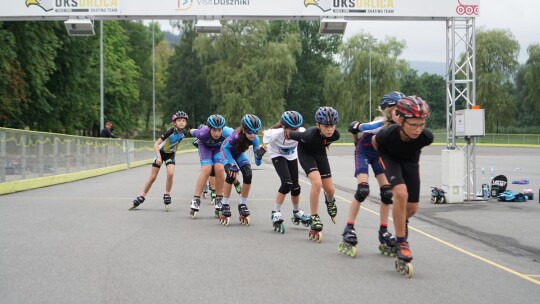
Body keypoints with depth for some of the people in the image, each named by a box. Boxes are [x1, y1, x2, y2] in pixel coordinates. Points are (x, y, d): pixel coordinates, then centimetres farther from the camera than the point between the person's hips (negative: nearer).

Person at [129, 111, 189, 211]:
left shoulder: (182, 134, -12)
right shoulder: (171, 131, -28)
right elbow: (156, 144, -29)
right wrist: (159, 157, -39)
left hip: (170, 154, 3)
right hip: (160, 153, -3)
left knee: (170, 173, -21)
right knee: (152, 177, -1)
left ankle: (167, 195, -4)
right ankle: (142, 197, 13)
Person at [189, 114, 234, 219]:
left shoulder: (227, 133, -38)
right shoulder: (203, 133, -38)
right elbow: (192, 131, -15)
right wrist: (191, 130, 8)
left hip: (220, 148, 1)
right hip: (205, 146, -1)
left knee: (219, 169, -20)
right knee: (206, 169, -21)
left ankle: (219, 201, -7)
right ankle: (196, 200, -16)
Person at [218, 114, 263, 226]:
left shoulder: (254, 139, -29)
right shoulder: (235, 136, -40)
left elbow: (258, 163, -27)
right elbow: (225, 148, -22)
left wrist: (259, 155, -49)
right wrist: (232, 164, -29)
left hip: (239, 153, 3)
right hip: (227, 151, -3)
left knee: (248, 174, -18)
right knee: (232, 174, -25)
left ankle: (243, 205, -1)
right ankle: (225, 205, -12)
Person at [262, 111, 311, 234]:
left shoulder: (302, 133, -33)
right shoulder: (275, 133, -38)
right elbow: (265, 134, -16)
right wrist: (264, 146, -2)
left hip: (292, 155, 3)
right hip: (277, 155, -3)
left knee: (295, 186, 4)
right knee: (287, 183, -21)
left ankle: (297, 212, 30)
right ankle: (276, 213, -9)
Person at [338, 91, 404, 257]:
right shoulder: (379, 124, -34)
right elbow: (353, 127, -21)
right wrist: (357, 143, -5)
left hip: (379, 155, 6)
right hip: (364, 152, -6)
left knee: (387, 191, -3)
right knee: (363, 190, -18)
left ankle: (383, 232, 6)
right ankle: (349, 230, -11)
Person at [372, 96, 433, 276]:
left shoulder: (426, 137, -35)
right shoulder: (388, 134, -39)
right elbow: (374, 141, -14)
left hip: (410, 160, 3)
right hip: (389, 157, -3)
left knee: (412, 208, 4)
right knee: (401, 193, -28)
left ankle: (402, 222, 42)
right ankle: (401, 243, -15)